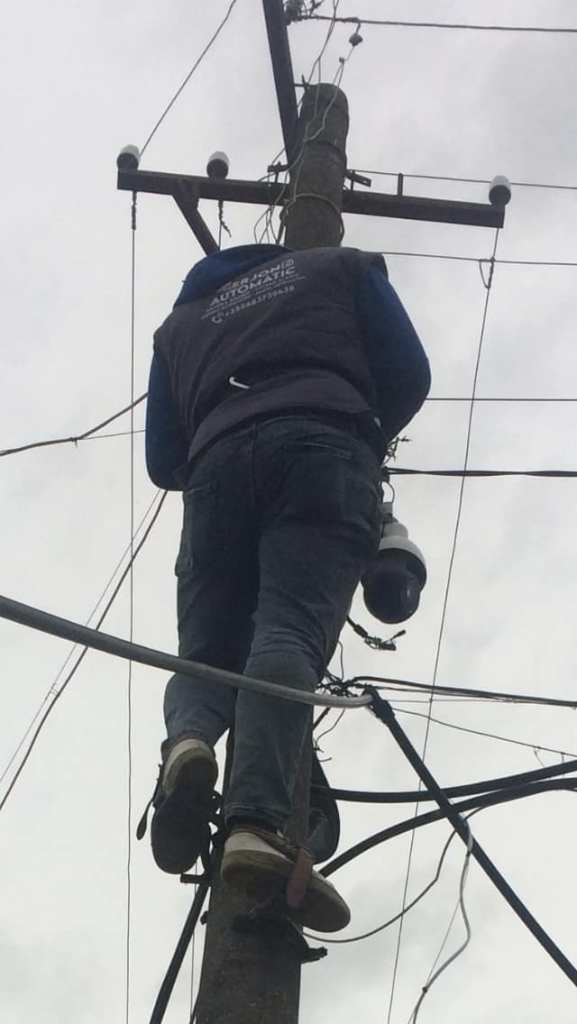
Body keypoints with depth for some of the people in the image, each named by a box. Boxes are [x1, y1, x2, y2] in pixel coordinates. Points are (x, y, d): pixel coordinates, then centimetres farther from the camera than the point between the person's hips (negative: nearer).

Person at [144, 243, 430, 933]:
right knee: (289, 635, -20)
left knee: (207, 652, 3)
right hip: (321, 448, -2)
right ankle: (257, 824, -42)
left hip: (218, 464, 2)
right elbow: (408, 375, 18)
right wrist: (366, 440, 34)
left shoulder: (178, 323, 36)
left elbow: (163, 463, 28)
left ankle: (187, 743, -32)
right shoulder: (344, 266, 31)